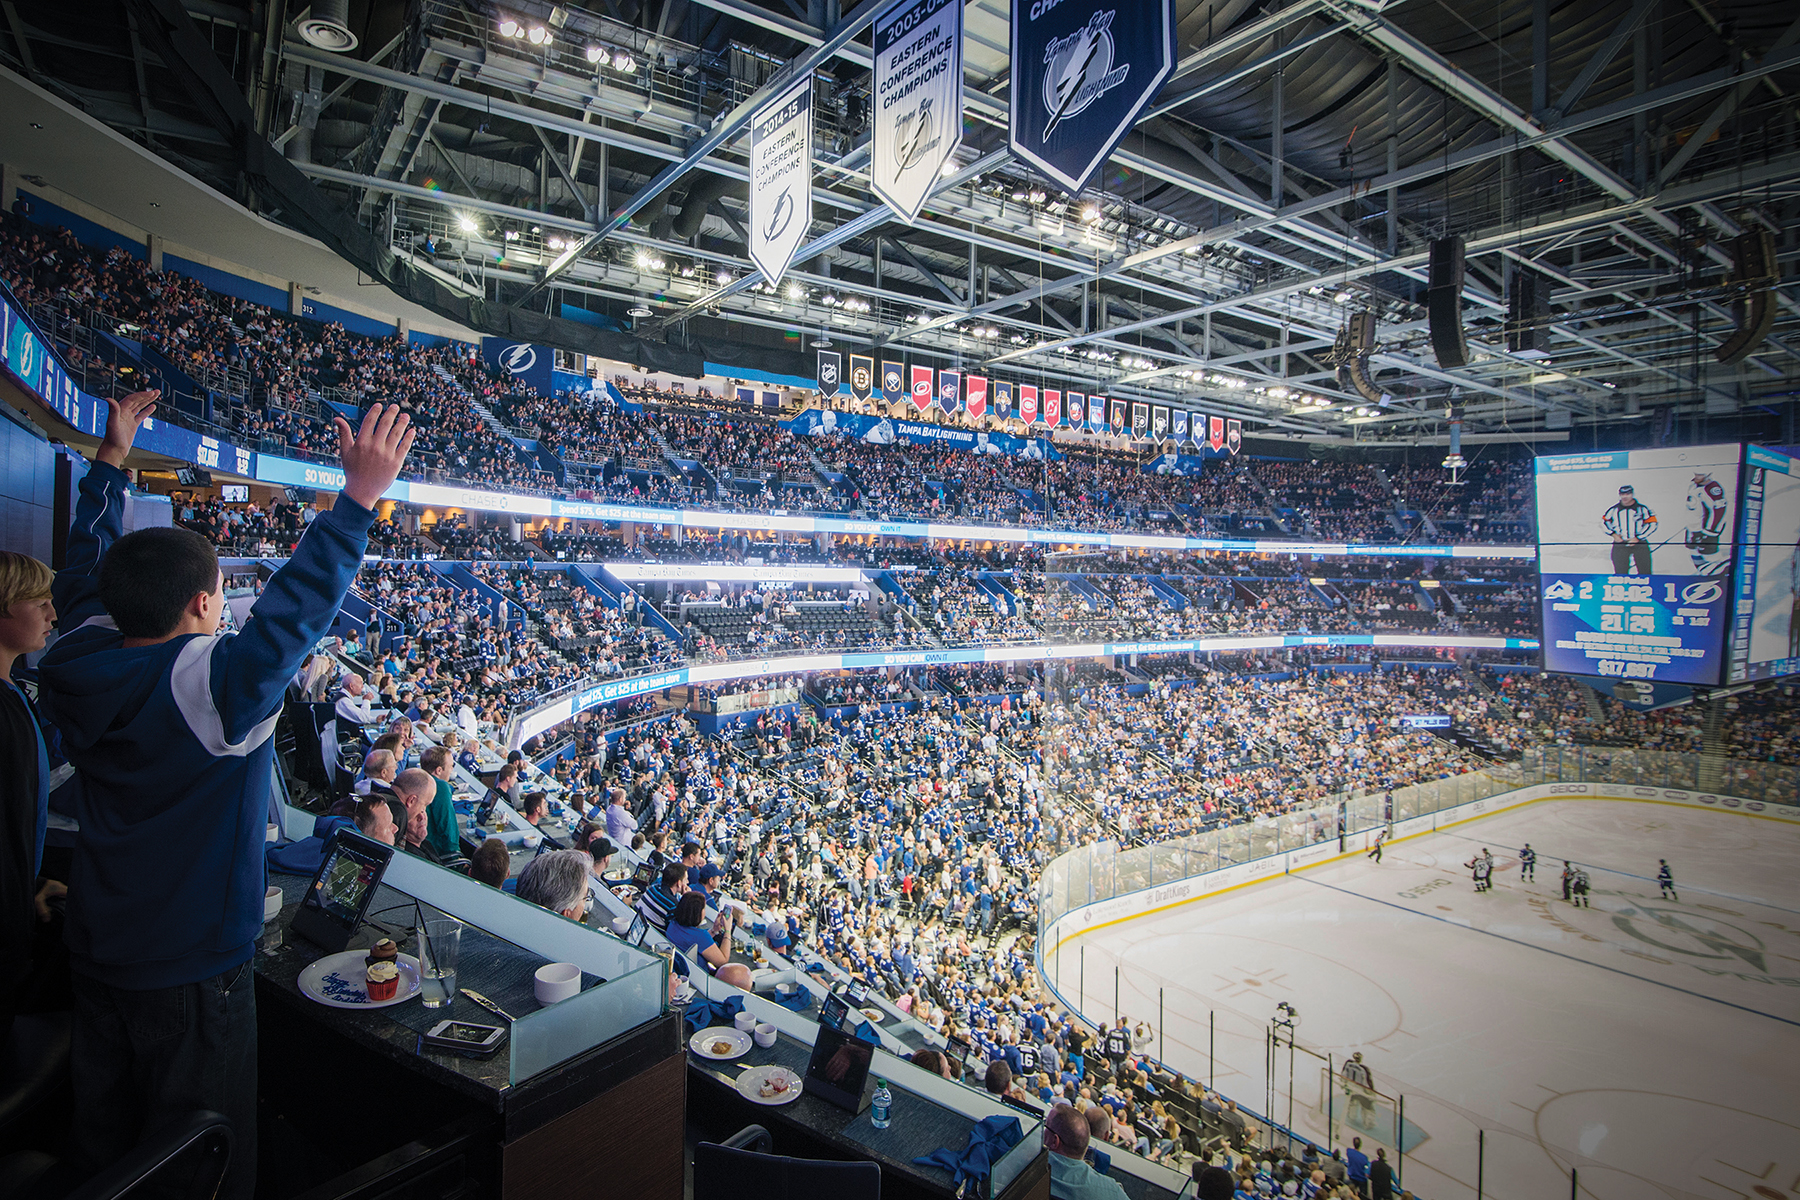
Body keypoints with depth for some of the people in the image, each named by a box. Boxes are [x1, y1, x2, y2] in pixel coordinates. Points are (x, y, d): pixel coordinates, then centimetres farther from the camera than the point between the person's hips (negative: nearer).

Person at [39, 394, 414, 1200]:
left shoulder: (85, 664, -6)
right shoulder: (210, 685, -28)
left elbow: (90, 570, 9)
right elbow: (296, 607, -34)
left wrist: (111, 461, 18)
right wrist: (360, 496, -34)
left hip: (96, 956, 8)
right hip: (190, 974, -8)